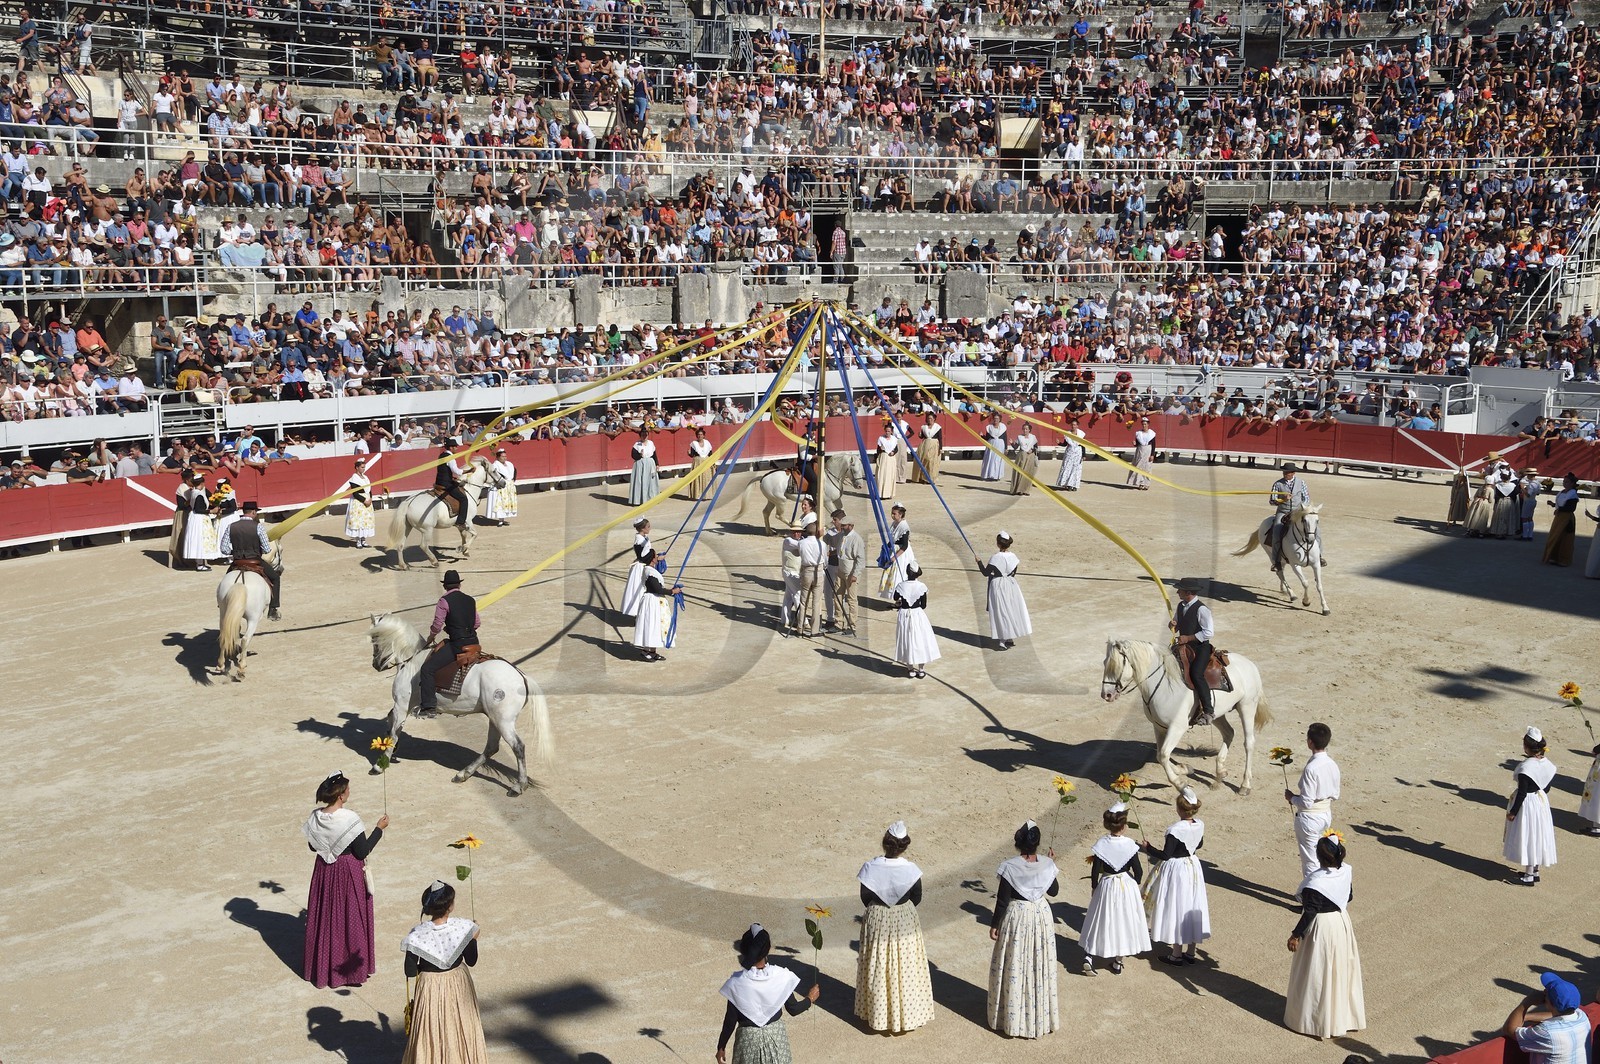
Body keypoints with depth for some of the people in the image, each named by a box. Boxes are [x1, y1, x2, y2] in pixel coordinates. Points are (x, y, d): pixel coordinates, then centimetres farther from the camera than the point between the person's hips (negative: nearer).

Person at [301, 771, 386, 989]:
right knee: (350, 916, 10)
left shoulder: (315, 817, -8)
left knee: (324, 916, 18)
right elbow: (362, 851, -18)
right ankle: (352, 968, 20)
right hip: (348, 873, -5)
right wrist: (379, 829, -9)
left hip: (324, 872, 5)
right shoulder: (349, 819, -24)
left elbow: (313, 847, 5)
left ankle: (322, 966, 30)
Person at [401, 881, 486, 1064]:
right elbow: (471, 961, -8)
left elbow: (410, 972, -14)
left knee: (431, 1034, 18)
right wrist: (474, 939, 8)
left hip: (430, 989, -1)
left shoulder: (417, 935, -23)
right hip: (458, 986, 1)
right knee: (460, 1030, 23)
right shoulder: (463, 928, -21)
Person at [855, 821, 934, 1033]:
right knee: (904, 968, 14)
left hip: (877, 921, 1)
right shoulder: (911, 870, -18)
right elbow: (917, 898, -5)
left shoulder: (871, 868, -17)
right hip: (904, 922, -1)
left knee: (878, 968, 16)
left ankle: (877, 1015, 28)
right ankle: (905, 1014, 25)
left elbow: (865, 898, -6)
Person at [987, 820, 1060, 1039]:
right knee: (1040, 965, 16)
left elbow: (1002, 900, -14)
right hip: (1041, 915, 3)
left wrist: (994, 924, -3)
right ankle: (1041, 1015, 29)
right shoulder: (1047, 865, -10)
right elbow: (1054, 891, 6)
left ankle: (1012, 1018, 18)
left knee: (1014, 966, 9)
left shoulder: (1009, 867, -19)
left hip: (1016, 917, -3)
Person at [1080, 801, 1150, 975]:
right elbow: (1138, 871, -9)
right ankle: (1118, 963, 21)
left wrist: (1095, 889, 7)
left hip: (1106, 886, 1)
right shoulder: (1129, 845, -14)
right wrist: (1134, 884, 10)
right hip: (1127, 887, -1)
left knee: (1102, 921, 13)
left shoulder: (1101, 844, -12)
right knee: (1123, 922, 13)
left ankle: (1088, 957, 0)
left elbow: (1095, 871, -8)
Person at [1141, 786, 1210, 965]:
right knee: (1191, 907, 16)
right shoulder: (1199, 825, -6)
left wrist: (1147, 848, -8)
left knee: (1176, 909, 5)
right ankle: (1190, 952, 26)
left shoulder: (1176, 830, -27)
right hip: (1193, 867, 7)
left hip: (1176, 870, -7)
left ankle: (1177, 955, 14)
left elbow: (1165, 855, -22)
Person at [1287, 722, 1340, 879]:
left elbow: (1306, 802, -23)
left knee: (1310, 862, 4)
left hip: (1310, 818, -8)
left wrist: (1291, 798, -6)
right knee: (1320, 858, 22)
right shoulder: (1333, 765, -1)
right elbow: (1335, 795, 9)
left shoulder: (1311, 769, -25)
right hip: (1326, 814, 8)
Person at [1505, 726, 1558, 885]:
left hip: (1528, 805, -7)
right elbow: (1547, 787, 8)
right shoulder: (1547, 763, -3)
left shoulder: (1526, 766, -25)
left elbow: (1522, 793, -21)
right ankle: (1535, 871, 30)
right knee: (1538, 836, 18)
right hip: (1542, 802, 7)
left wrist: (1513, 812, -12)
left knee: (1527, 837, 4)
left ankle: (1528, 876, 11)